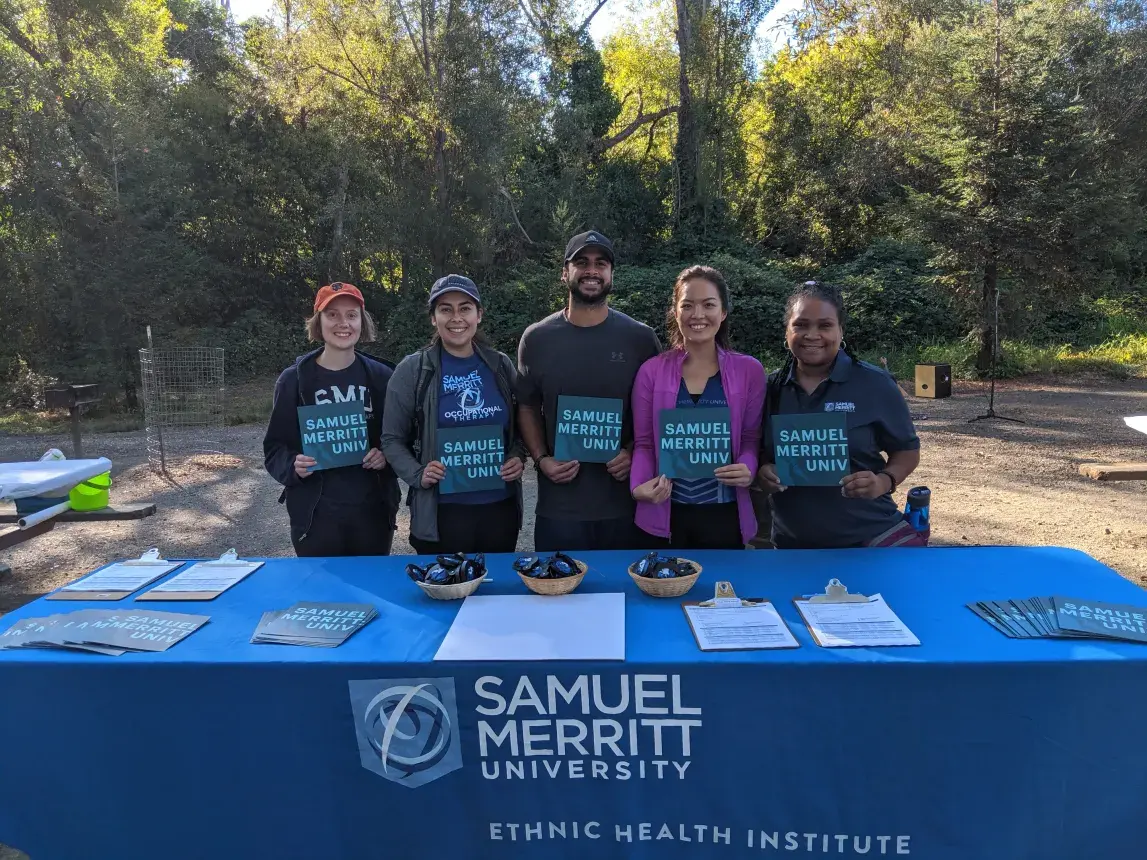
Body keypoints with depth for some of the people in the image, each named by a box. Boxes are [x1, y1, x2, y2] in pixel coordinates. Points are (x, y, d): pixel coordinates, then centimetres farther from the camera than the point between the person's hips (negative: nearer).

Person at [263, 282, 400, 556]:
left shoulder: (380, 377, 1)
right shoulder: (294, 380, -1)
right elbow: (274, 447, 3)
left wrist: (387, 456, -12)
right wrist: (293, 466, -16)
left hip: (373, 510, 2)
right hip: (315, 513, -1)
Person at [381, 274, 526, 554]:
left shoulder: (501, 365, 4)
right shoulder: (412, 370, -4)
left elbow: (519, 426, 14)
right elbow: (392, 439, 1)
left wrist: (519, 457, -5)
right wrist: (418, 475, -15)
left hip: (501, 507, 3)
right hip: (442, 512, -3)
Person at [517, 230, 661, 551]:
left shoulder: (640, 338, -1)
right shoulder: (537, 339, 2)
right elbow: (527, 407, 9)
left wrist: (635, 453, -10)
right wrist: (541, 459, -5)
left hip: (627, 503, 0)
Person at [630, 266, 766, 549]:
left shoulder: (749, 371, 1)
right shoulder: (651, 371, 0)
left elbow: (751, 438, 4)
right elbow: (643, 443, 3)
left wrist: (748, 469, -16)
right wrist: (639, 485, -14)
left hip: (725, 515, 0)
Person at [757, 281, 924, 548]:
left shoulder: (874, 384, -5)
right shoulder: (770, 387, 2)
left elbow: (907, 449, 2)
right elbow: (757, 450, 12)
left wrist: (884, 481, -17)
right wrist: (762, 471, -10)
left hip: (870, 531, -2)